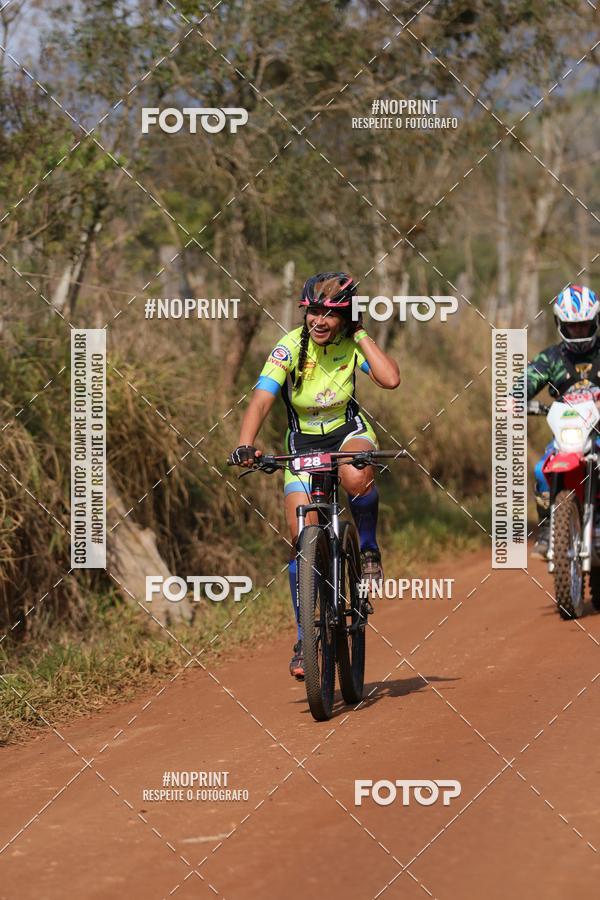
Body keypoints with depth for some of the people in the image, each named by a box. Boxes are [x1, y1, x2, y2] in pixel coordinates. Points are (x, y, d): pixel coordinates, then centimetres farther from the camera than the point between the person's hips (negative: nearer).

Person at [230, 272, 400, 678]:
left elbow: (391, 379, -31)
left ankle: (369, 548, -7)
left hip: (348, 431, 0)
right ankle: (305, 639, 3)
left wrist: (360, 334, -24)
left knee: (356, 478, -37)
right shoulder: (291, 346, -19)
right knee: (301, 538, -10)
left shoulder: (353, 344, -15)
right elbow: (261, 400, -29)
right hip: (303, 443, 0)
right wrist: (246, 446, -45)